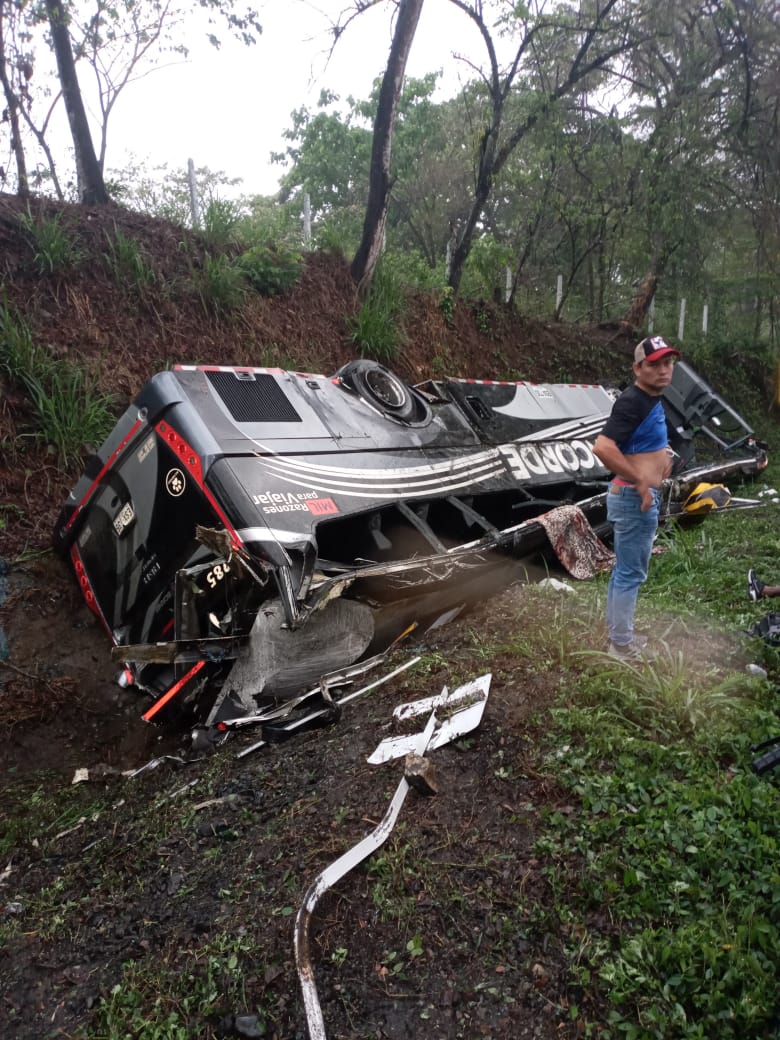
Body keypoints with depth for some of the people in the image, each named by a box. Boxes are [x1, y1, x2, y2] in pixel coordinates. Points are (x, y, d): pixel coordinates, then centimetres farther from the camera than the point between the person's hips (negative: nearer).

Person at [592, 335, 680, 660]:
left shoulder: (651, 400, 11)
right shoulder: (633, 402, -20)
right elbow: (602, 447, -34)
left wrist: (663, 454, 12)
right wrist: (640, 481, -25)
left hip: (638, 497, 10)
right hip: (635, 499, -10)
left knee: (624, 570, 18)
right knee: (631, 574, 0)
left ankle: (617, 632, 32)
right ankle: (622, 644, 13)